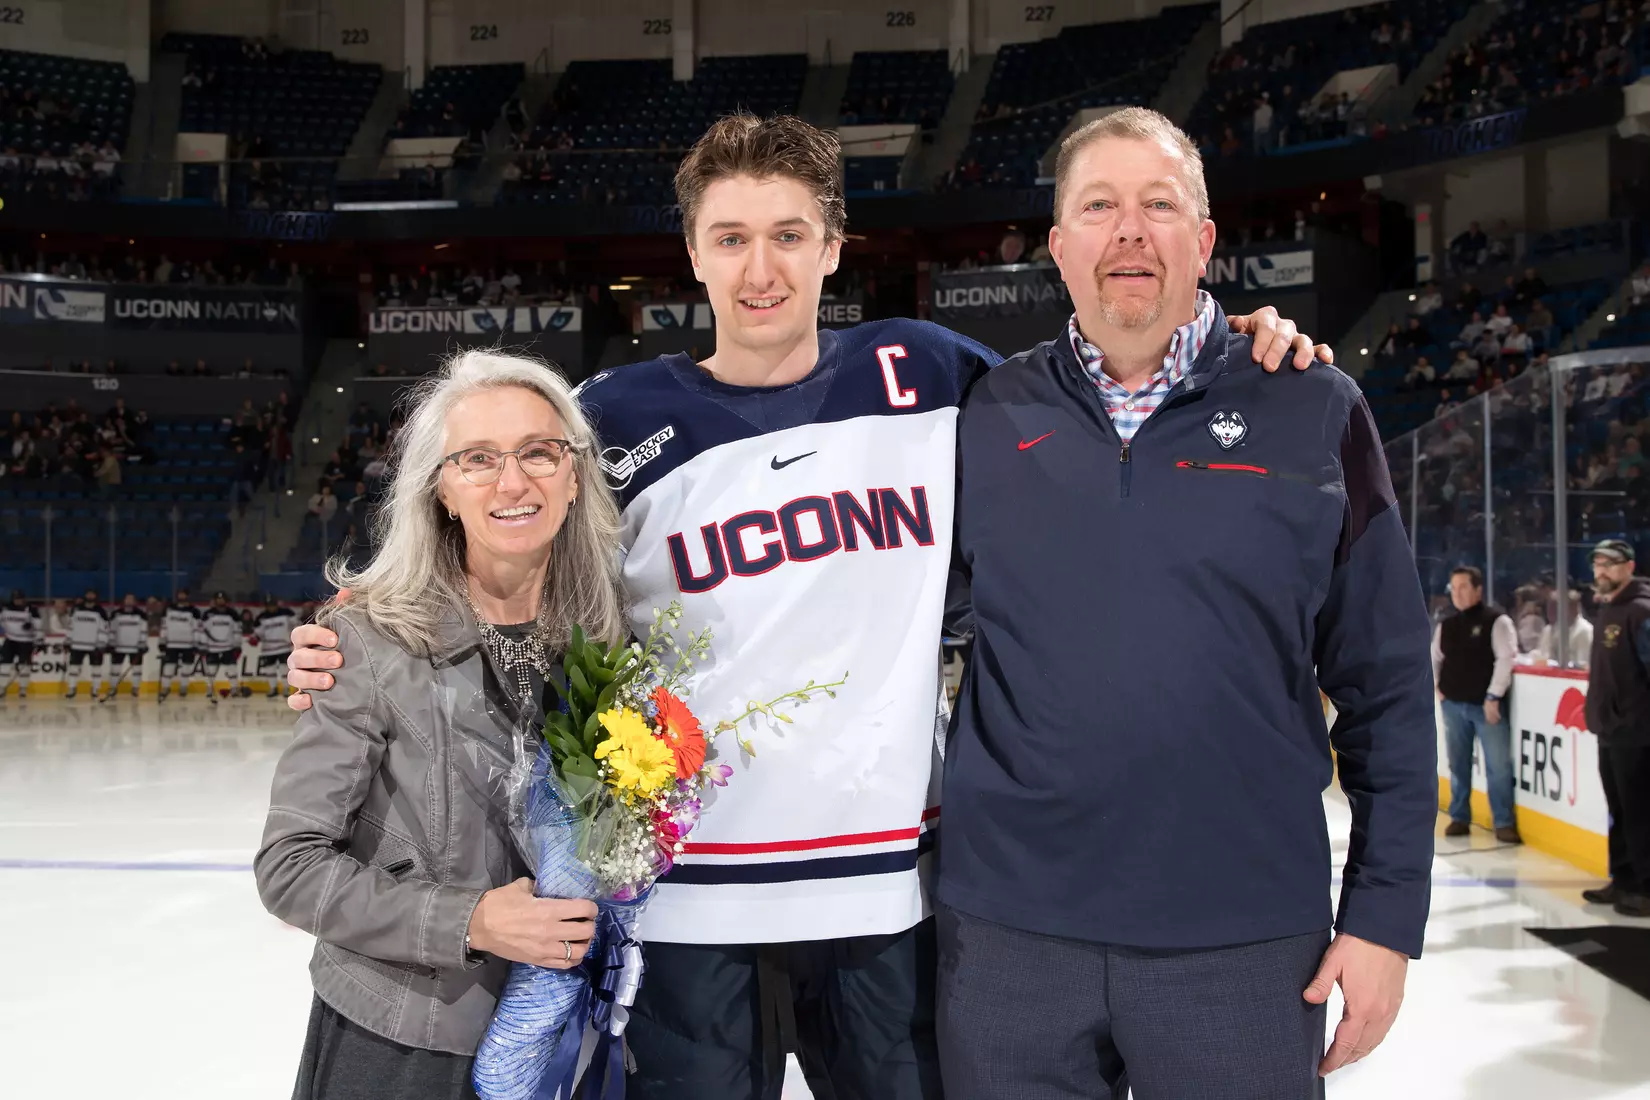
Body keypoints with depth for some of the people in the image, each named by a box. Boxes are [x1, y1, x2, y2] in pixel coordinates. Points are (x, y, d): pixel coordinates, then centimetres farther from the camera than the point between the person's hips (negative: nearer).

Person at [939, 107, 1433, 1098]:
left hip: (1246, 942, -1)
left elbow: (1384, 689, 1)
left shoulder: (1315, 411, 0)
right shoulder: (986, 417, 4)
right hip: (1008, 935, 1)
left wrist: (1385, 910, -2)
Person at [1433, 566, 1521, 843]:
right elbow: (1434, 659, 23)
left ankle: (1504, 822, 2)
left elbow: (1506, 658, -12)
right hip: (1453, 705, 5)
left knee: (1498, 765, -6)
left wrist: (1493, 697, -14)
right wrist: (1436, 688, 11)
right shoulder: (1446, 626, 10)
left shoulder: (1497, 620, -6)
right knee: (1458, 765, 10)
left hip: (1487, 704, -5)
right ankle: (1459, 817, 21)